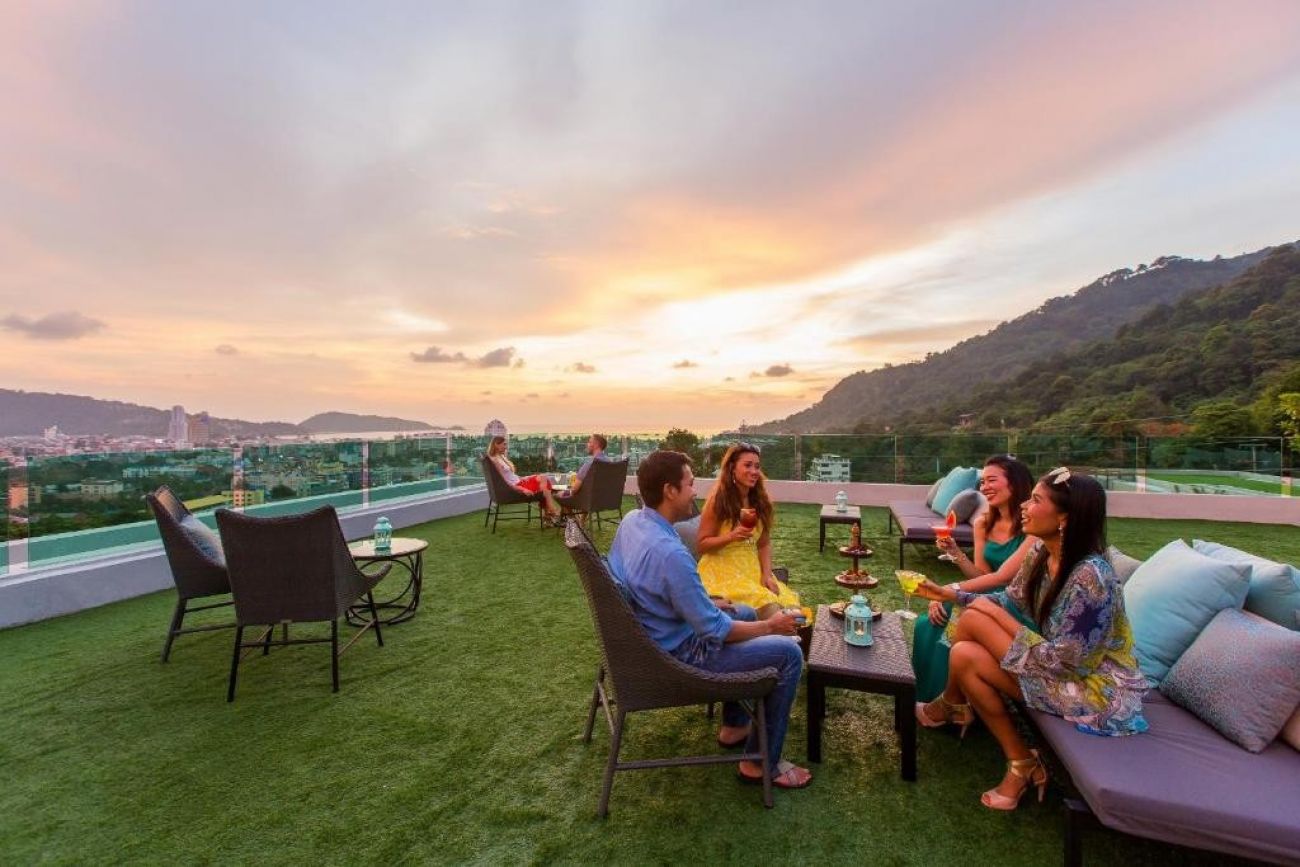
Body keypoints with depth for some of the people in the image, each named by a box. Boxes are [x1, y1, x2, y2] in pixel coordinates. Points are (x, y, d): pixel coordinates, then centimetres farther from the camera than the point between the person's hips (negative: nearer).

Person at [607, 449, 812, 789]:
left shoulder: (631, 521, -6)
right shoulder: (670, 552, -34)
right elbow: (715, 631, -25)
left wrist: (709, 603, 11)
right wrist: (770, 626, -9)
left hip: (649, 637, 9)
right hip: (676, 655, -9)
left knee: (746, 613, 26)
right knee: (788, 652, -4)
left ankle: (734, 725, 35)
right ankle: (762, 762, 11)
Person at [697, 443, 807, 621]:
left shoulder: (761, 500, 6)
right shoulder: (717, 500, -9)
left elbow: (764, 543, 9)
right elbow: (701, 545, -6)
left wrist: (767, 574, -7)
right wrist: (731, 536, -22)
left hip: (754, 569, 5)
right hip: (722, 571, -5)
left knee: (789, 607, -17)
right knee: (768, 608, -27)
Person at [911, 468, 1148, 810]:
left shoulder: (1090, 577, -30)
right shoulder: (1041, 553, -5)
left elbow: (1064, 661, -26)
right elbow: (1011, 600, 9)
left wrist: (999, 618, -18)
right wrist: (949, 593, 4)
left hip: (1099, 693, -8)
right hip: (1065, 666, 8)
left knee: (973, 621, -19)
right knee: (965, 657, -7)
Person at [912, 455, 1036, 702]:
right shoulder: (982, 524, 6)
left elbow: (1003, 576, -22)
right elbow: (981, 575, 4)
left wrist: (952, 590, -24)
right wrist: (955, 552, -12)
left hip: (1019, 610, -6)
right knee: (928, 624, -19)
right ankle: (927, 699, -1)